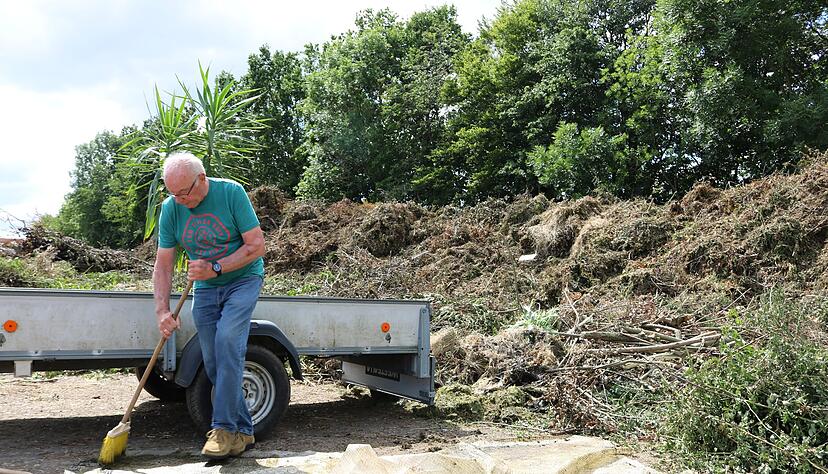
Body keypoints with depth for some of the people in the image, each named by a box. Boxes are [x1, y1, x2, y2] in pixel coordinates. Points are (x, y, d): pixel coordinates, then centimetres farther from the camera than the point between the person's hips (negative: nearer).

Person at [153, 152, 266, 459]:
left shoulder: (231, 192, -17)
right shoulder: (170, 208, -7)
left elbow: (257, 246, -17)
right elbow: (163, 265, -4)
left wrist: (215, 268, -24)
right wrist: (162, 310, -15)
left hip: (242, 279, -4)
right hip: (204, 288, 5)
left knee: (227, 342, -24)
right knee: (213, 363, 2)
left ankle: (225, 428, -15)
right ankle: (243, 431, 13)